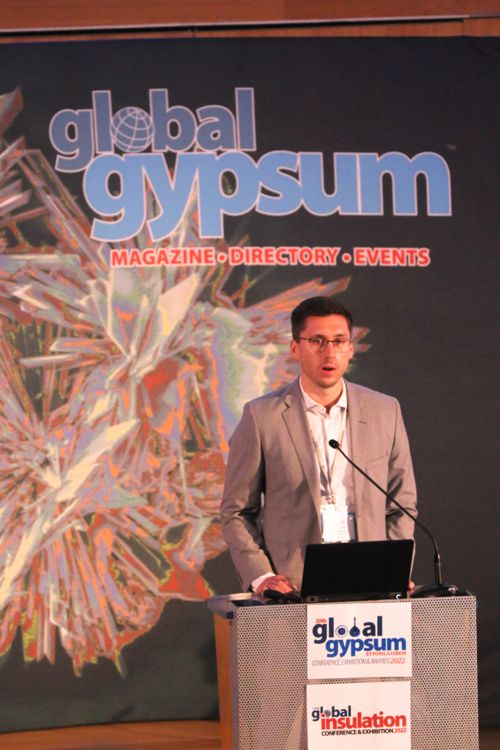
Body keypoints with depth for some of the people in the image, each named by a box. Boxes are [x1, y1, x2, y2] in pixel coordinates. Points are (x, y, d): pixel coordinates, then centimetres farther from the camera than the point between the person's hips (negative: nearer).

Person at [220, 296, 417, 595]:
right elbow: (236, 512, 7)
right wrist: (260, 576, -6)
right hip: (291, 589, -2)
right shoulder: (261, 416, 3)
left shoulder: (385, 411, 11)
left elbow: (402, 505, 17)